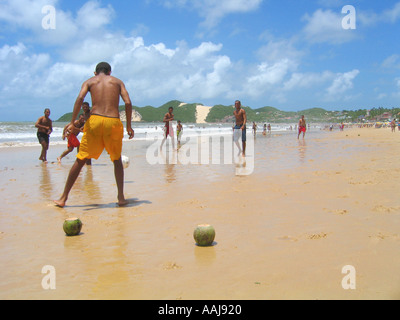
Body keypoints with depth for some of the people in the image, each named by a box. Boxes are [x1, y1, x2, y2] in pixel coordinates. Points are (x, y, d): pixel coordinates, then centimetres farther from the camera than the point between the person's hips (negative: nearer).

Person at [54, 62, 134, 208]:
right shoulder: (118, 81, 18)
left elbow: (80, 98, -5)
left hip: (95, 120, 0)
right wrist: (129, 125, 9)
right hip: (114, 122, 0)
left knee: (81, 160, 7)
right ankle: (121, 198, 14)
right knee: (117, 160, 19)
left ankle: (63, 198, 10)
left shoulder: (89, 81, 16)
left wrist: (72, 122, -5)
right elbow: (128, 103, 4)